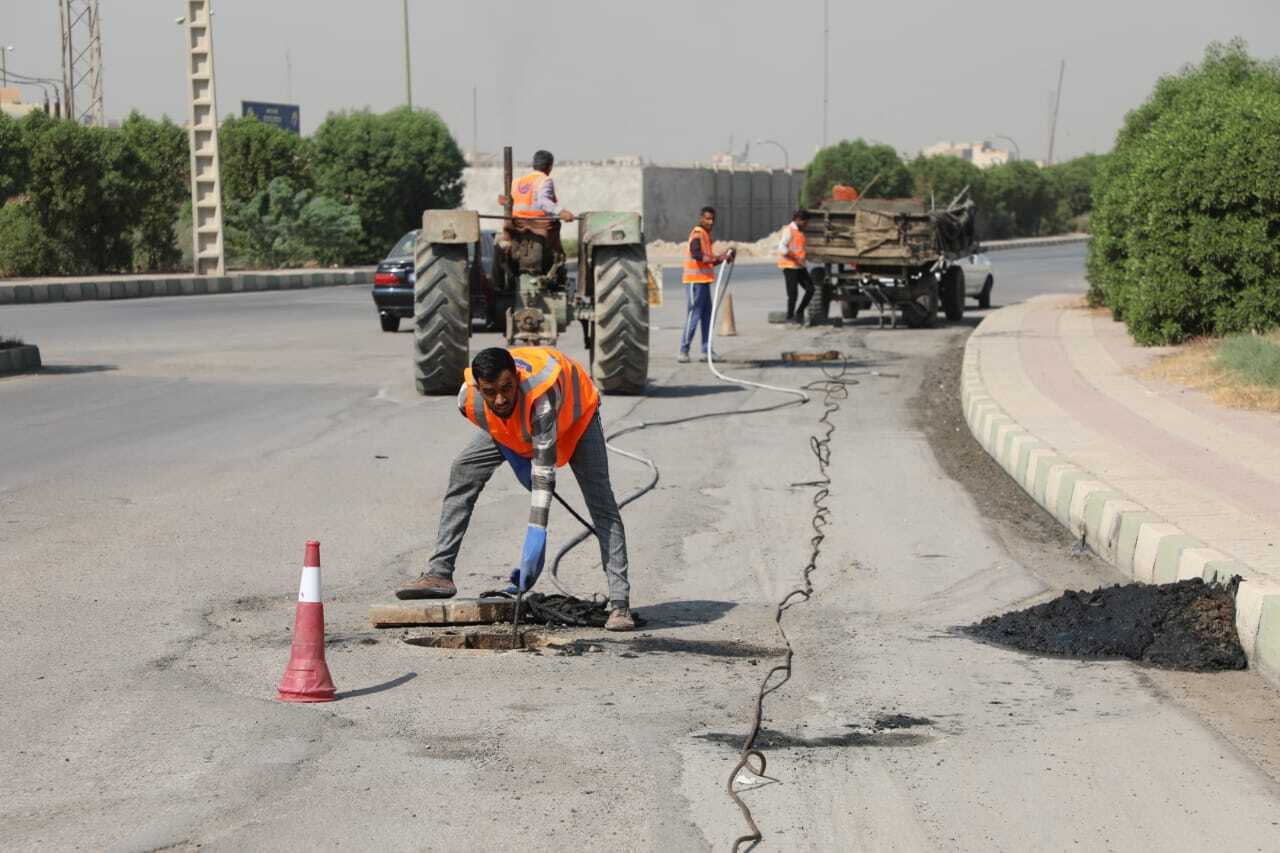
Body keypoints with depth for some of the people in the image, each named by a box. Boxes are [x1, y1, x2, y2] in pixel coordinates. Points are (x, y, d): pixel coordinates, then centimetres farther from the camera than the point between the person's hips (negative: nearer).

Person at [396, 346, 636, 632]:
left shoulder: (541, 392, -48)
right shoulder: (468, 400, -32)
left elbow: (544, 470, -48)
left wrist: (536, 538, -51)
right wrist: (514, 458, -10)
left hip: (575, 416, -5)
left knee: (601, 502, -19)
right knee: (463, 473, -4)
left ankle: (619, 603, -23)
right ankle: (439, 574, 1)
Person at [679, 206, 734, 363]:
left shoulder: (706, 235, 19)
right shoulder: (697, 234, -12)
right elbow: (697, 255, -28)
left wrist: (723, 257, 8)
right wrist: (718, 258, -37)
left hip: (704, 281, 10)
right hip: (695, 281, -10)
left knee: (707, 316, 11)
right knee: (693, 316, -9)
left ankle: (706, 350, 15)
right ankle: (684, 351, -6)